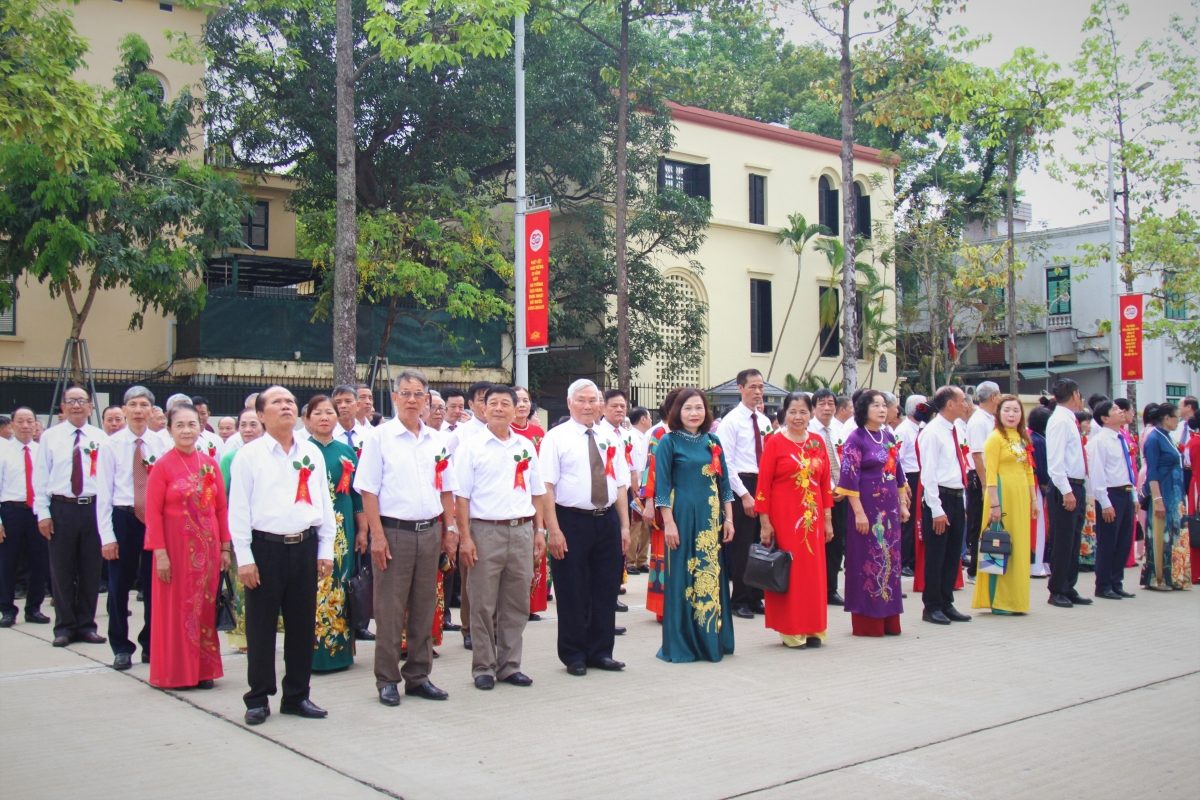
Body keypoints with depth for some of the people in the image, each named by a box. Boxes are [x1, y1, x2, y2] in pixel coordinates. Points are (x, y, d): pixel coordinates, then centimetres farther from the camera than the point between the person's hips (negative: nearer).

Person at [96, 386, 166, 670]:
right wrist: (107, 536, -8)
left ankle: (151, 644, 22)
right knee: (120, 585, 5)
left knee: (154, 584, 9)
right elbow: (103, 493, -3)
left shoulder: (161, 445, 1)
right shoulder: (111, 445, -1)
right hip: (123, 519, -1)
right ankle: (121, 648, 19)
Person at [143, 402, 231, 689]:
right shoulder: (162, 466, -5)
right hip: (176, 545, -3)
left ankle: (204, 669, 17)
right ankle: (176, 672, 14)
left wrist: (225, 547, 4)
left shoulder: (210, 465, 6)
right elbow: (153, 513, -8)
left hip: (207, 547, 3)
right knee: (176, 608, 3)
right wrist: (160, 553, -13)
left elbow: (221, 508, 7)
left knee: (205, 606, 7)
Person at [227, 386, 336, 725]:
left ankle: (297, 695, 21)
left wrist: (326, 549, 7)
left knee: (302, 625, 9)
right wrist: (244, 558, -8)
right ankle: (258, 699, 15)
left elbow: (324, 502, 12)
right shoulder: (249, 455, -1)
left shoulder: (312, 454, 10)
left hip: (305, 547, 3)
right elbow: (238, 509, -3)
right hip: (266, 548, -3)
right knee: (261, 626, 3)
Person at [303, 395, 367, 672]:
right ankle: (314, 652, 3)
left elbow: (357, 493, 12)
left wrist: (362, 530, 8)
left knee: (340, 588, 5)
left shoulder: (347, 451, 12)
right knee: (312, 589, -5)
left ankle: (341, 649, 14)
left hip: (342, 530, 3)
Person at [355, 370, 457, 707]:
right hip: (394, 531, -4)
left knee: (424, 609, 10)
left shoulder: (436, 440, 11)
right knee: (390, 611, 1)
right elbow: (369, 490, -6)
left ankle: (418, 675, 21)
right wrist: (377, 535, -12)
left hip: (430, 531, 4)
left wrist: (450, 528, 8)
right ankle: (387, 680, 11)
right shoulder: (379, 438, -3)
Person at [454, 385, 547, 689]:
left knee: (517, 604, 9)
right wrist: (465, 538, -10)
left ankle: (510, 665, 20)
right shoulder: (471, 448, -1)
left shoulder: (526, 447, 11)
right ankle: (484, 668, 14)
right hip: (485, 530, -4)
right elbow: (461, 495, -3)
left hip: (521, 530, 4)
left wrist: (539, 530, 9)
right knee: (483, 604, 2)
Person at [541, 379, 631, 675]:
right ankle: (573, 656, 16)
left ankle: (600, 652, 22)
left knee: (606, 590, 10)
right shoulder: (556, 437, -3)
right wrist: (554, 530, -16)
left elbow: (620, 485, 12)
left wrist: (624, 526, 6)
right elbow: (547, 486, -9)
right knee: (572, 592, 3)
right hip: (572, 521, -5)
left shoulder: (609, 439, 12)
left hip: (607, 521, 5)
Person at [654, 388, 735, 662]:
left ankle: (712, 640, 17)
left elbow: (724, 482, 12)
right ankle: (681, 644, 8)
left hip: (711, 519, 5)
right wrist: (668, 523, -12)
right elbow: (662, 485, -6)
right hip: (682, 517, -4)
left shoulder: (713, 442, 11)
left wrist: (728, 519, 7)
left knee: (713, 576, 7)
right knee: (683, 578, 0)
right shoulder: (669, 442, -3)